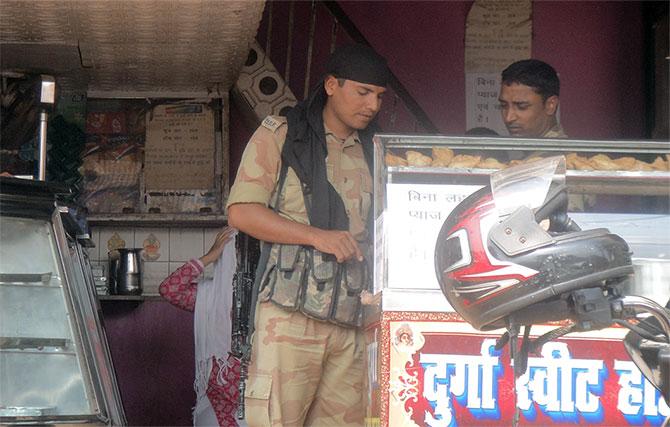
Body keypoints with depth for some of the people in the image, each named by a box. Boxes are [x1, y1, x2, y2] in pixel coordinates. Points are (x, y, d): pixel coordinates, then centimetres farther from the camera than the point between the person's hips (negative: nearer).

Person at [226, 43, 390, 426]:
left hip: (353, 320, 5)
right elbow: (241, 211, -4)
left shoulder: (374, 153, 20)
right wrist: (317, 235, -13)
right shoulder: (279, 136, 5)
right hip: (291, 313, -5)